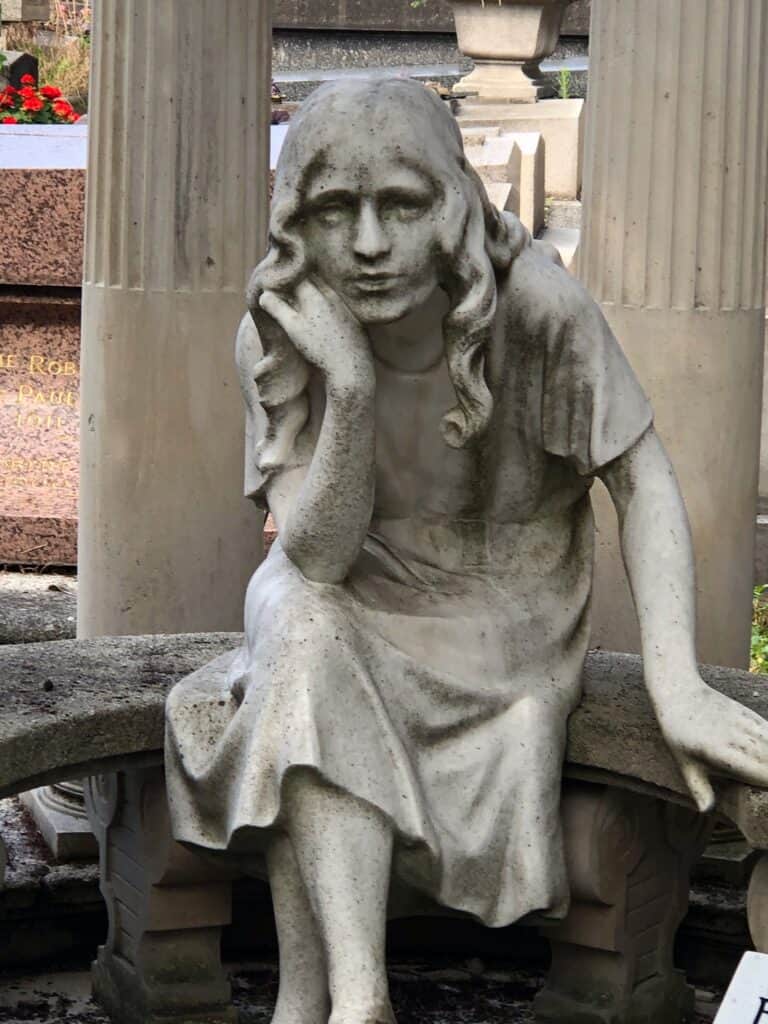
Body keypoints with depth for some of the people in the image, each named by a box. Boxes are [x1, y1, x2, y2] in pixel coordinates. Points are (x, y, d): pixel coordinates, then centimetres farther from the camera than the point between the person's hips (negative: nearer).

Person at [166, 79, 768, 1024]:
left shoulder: (534, 301, -24)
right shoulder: (277, 341, -17)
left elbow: (642, 483, -17)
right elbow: (318, 558, -21)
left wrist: (679, 688, -28)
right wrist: (349, 388, -38)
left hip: (506, 612, 0)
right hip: (356, 604, 1)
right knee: (300, 622, -34)